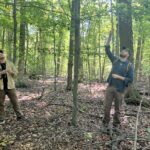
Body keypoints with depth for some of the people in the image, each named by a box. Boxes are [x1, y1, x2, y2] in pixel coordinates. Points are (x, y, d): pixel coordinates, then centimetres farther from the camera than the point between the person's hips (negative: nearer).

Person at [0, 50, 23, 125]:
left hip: (10, 86, 0)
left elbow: (15, 74, 5)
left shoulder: (10, 63, 5)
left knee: (14, 101, 2)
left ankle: (19, 115, 11)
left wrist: (11, 72, -16)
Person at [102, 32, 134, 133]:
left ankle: (116, 125, 22)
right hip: (110, 87, 2)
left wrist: (118, 77, -16)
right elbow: (107, 50, 7)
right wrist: (110, 36, 2)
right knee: (107, 107, 1)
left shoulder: (129, 65, -1)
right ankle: (106, 124, 13)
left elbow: (130, 80, -6)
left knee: (117, 109, 8)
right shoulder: (115, 60, 8)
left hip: (120, 90, -2)